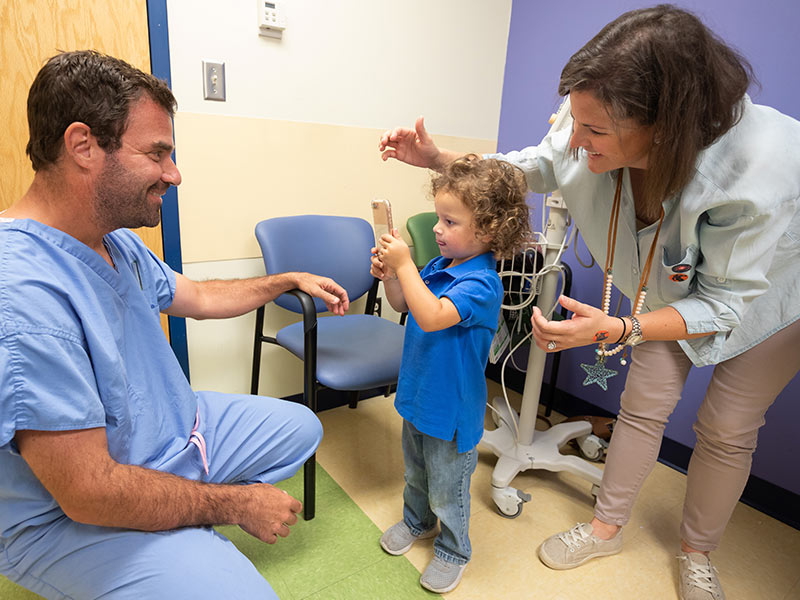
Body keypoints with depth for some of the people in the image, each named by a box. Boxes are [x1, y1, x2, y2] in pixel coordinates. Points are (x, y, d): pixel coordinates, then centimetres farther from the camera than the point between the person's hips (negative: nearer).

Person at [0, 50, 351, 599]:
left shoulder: (116, 243, -1)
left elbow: (201, 297, 15)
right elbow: (89, 492, -30)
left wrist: (289, 280, 18)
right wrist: (236, 504, -20)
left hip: (174, 427, 9)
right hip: (73, 516, -8)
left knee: (301, 427, 15)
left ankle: (195, 534, 12)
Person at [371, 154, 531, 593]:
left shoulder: (481, 283, -27)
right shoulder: (439, 266, -4)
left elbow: (431, 317, -40)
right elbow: (404, 305, 8)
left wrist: (404, 265, -34)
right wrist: (388, 275, -10)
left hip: (452, 408, -8)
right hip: (418, 393, 8)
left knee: (447, 491, 15)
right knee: (415, 473, 30)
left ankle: (453, 552, 41)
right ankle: (416, 522, 56)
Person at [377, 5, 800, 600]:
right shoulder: (596, 138, -29)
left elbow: (726, 304, -33)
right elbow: (527, 167, -9)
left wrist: (616, 330, -47)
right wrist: (437, 159, -21)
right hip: (671, 290, 3)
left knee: (727, 430, 6)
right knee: (644, 406, 6)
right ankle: (607, 527, 27)